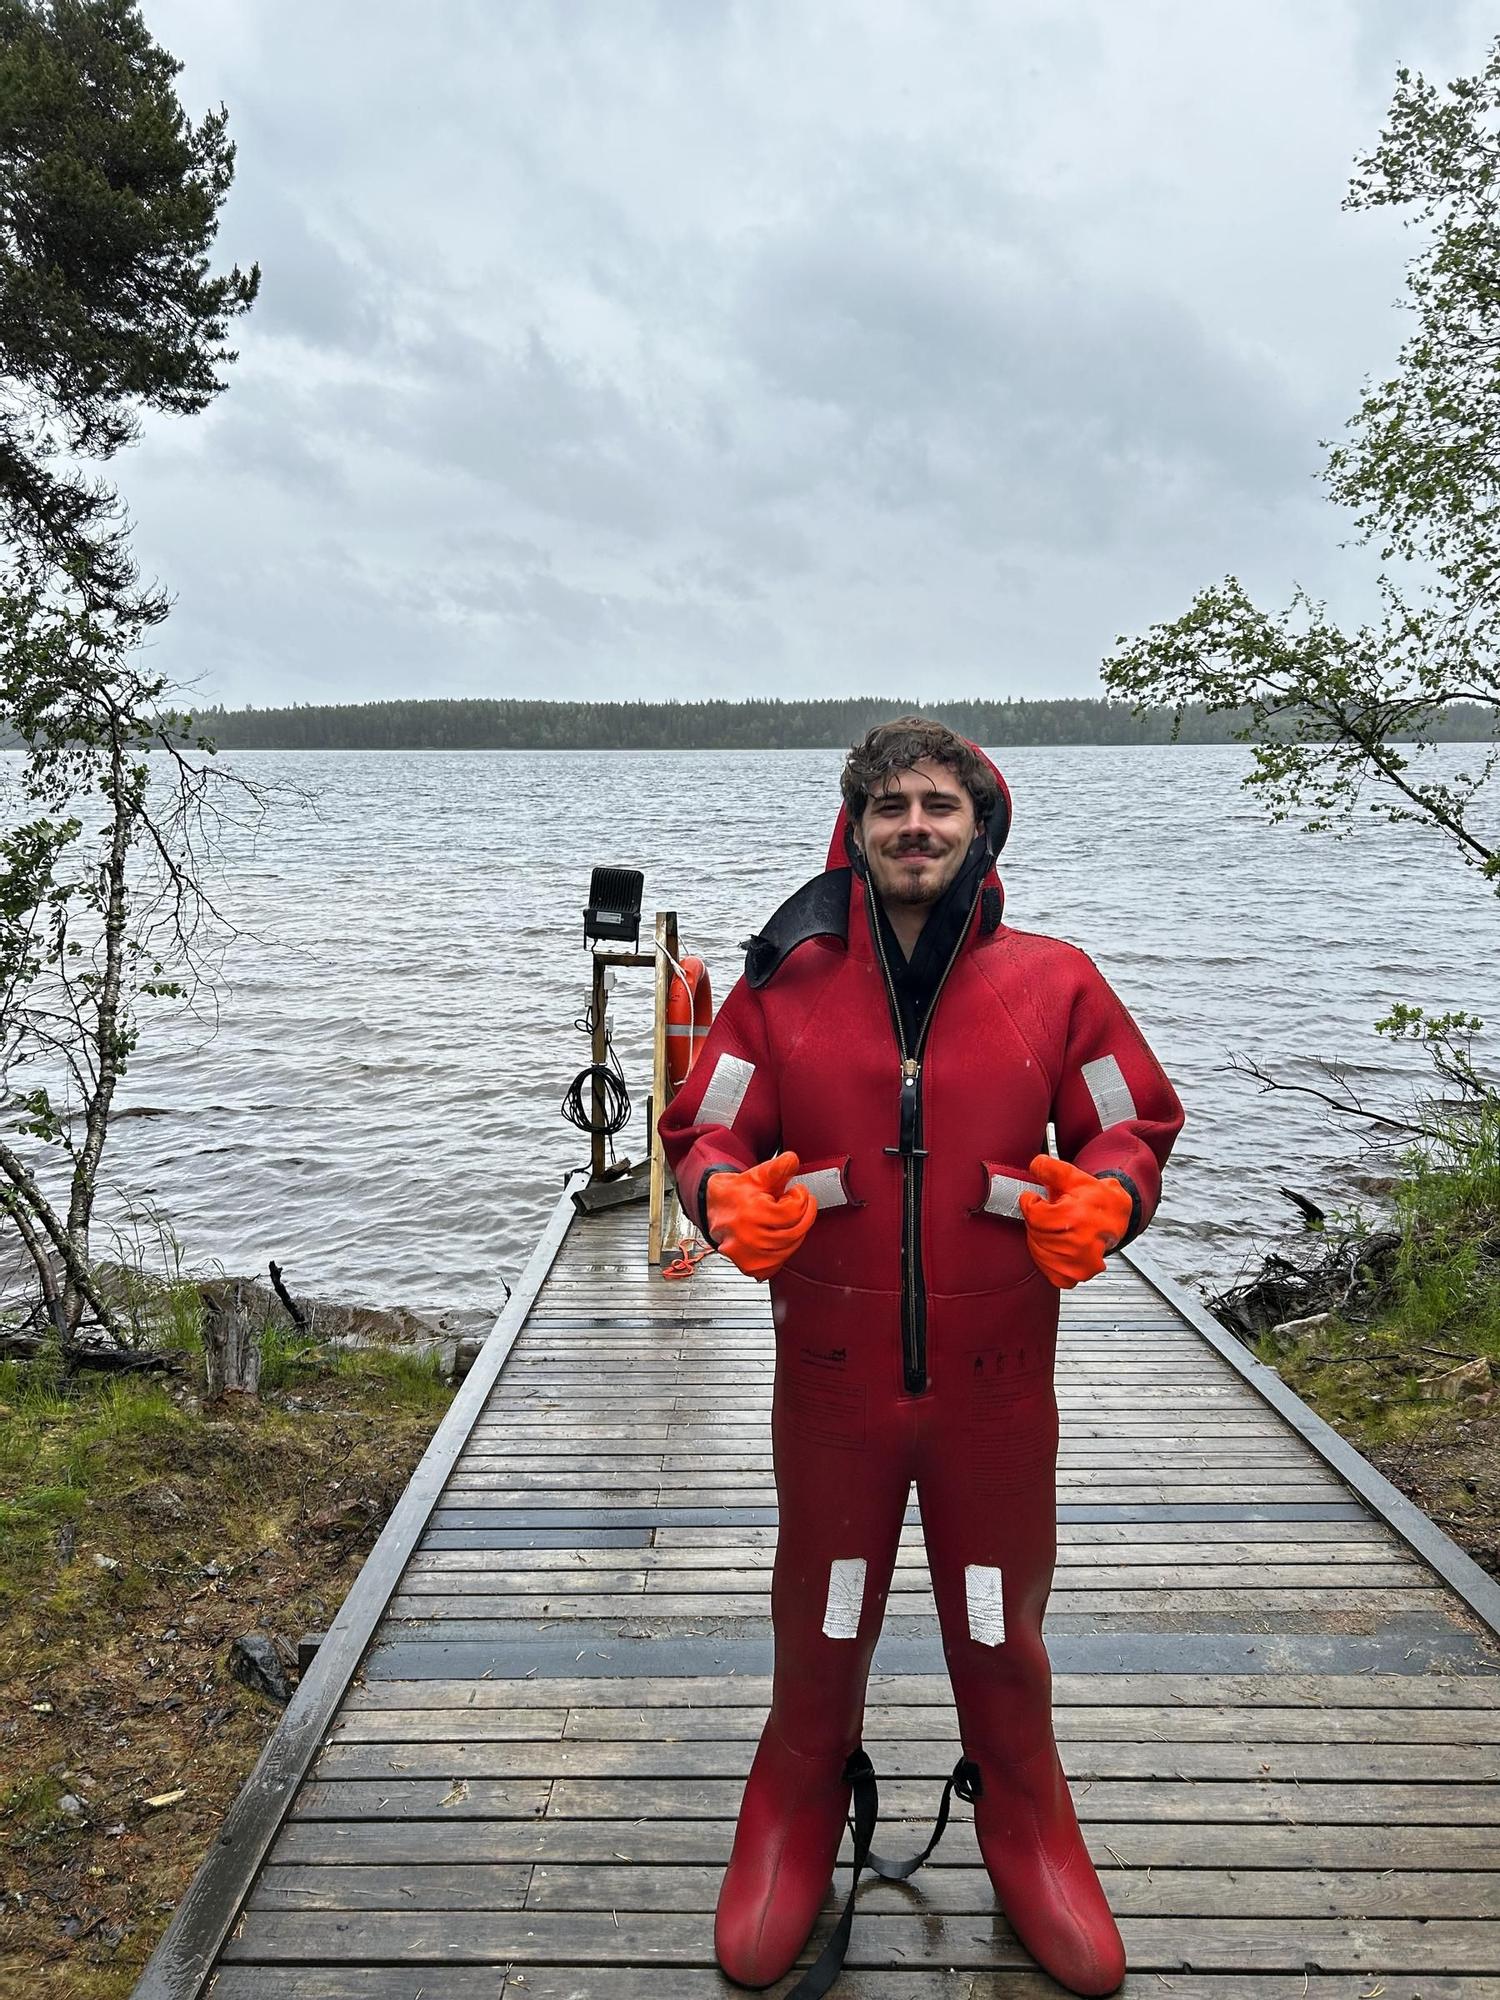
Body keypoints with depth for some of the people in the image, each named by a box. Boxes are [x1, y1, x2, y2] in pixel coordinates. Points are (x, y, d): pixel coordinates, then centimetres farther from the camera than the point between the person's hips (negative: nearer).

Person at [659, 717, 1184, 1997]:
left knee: (1002, 1625, 19)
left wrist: (1103, 1200, -16)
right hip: (831, 1374, 0)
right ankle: (797, 1821, 46)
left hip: (997, 1378, 0)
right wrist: (731, 1196, -20)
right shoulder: (785, 982, -5)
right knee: (820, 1620, 19)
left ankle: (1026, 1825, 46)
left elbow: (1134, 1126, 4)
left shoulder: (1053, 983, -4)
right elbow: (705, 1130, 1)